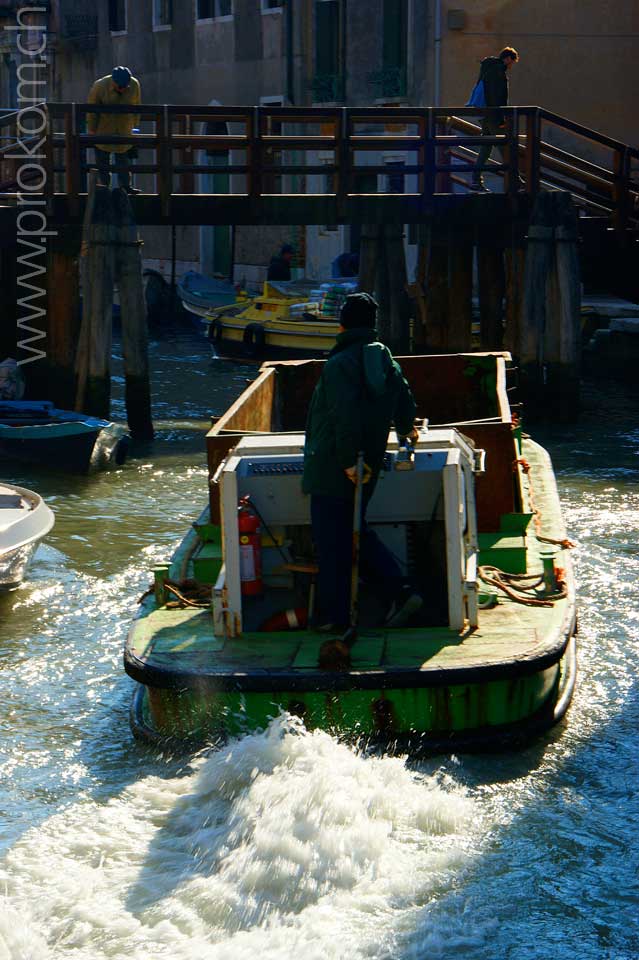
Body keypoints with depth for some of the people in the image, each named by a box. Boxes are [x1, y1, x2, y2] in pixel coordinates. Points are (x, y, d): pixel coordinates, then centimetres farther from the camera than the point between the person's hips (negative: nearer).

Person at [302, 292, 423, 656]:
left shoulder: (340, 364, -17)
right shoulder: (384, 360, 7)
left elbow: (344, 417, -26)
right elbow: (403, 398, 22)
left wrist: (348, 460, -21)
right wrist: (407, 428, 42)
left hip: (333, 469, -8)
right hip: (367, 466, 8)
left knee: (332, 542, 0)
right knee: (357, 532, 20)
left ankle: (335, 616, 5)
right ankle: (400, 591, 10)